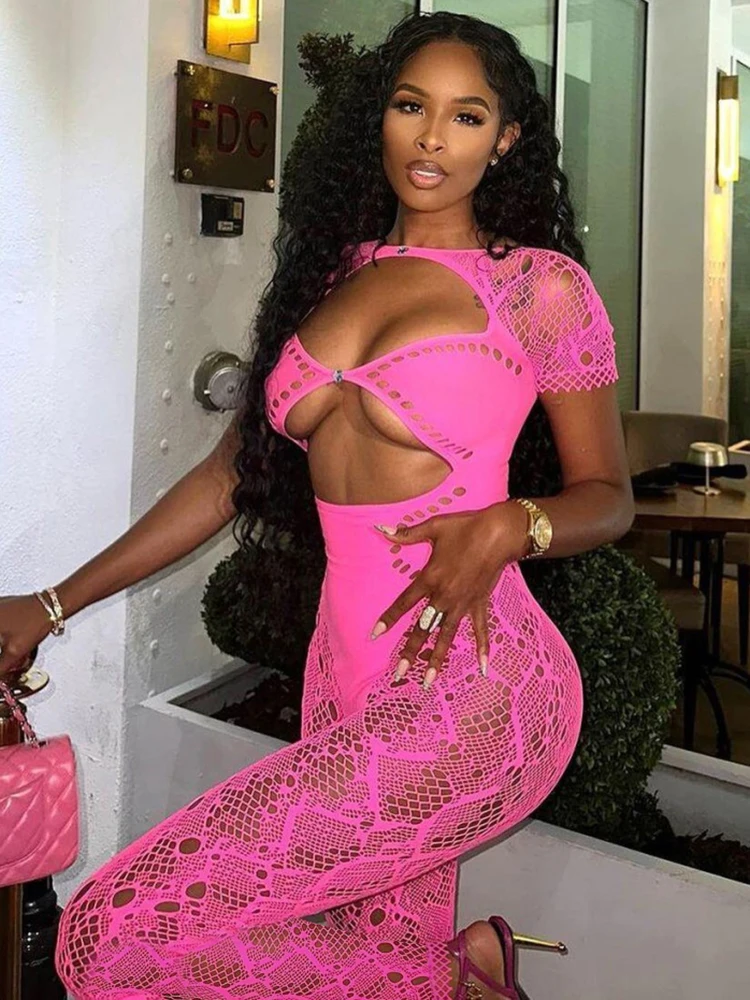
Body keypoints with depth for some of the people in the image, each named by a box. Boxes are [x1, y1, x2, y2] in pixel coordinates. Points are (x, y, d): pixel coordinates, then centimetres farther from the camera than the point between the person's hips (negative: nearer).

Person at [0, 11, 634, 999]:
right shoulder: (332, 277, 14)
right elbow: (235, 473, 17)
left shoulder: (540, 285, -1)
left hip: (468, 692, -6)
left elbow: (608, 495, 6)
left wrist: (507, 528, -17)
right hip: (344, 682, 6)